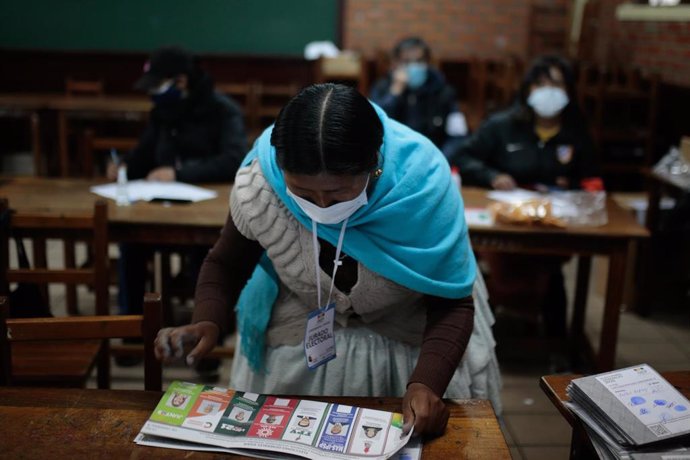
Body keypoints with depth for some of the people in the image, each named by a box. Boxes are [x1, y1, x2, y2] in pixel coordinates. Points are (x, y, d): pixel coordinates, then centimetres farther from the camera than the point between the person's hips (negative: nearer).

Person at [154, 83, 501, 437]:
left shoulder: (423, 185, -30)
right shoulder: (257, 187, -27)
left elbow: (451, 305, -22)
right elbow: (225, 265, -8)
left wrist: (427, 382, -38)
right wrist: (207, 323, -26)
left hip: (410, 346, 0)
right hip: (299, 345, 1)